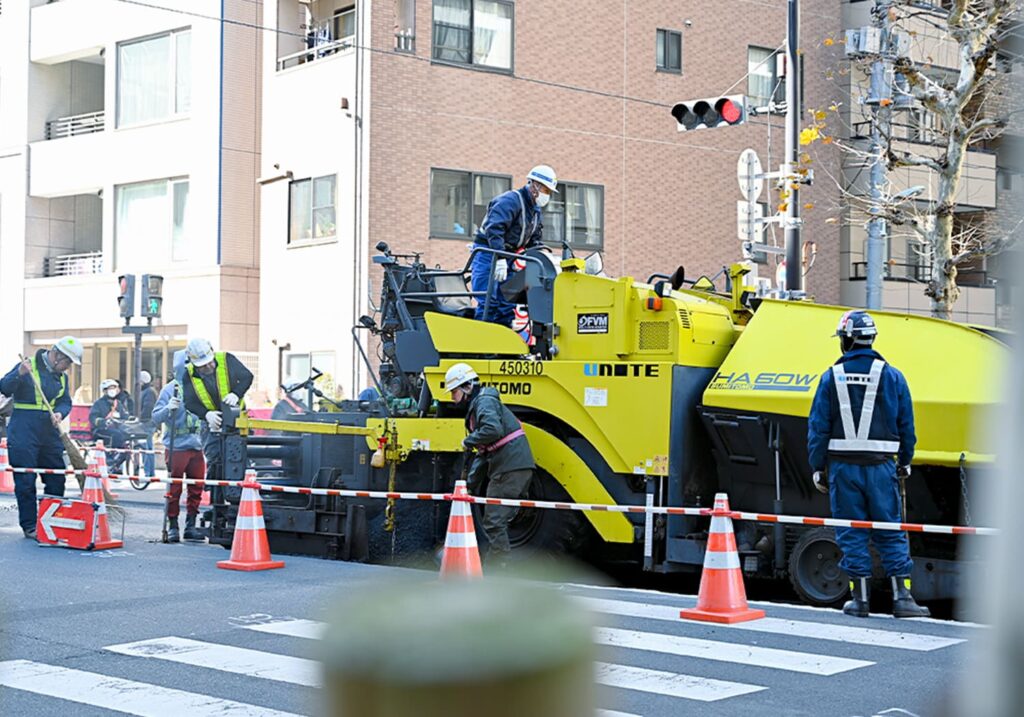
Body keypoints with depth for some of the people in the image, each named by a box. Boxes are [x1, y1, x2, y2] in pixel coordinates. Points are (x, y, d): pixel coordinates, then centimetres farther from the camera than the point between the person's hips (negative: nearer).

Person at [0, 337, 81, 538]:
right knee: (25, 480, -3)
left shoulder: (62, 377, 13)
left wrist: (60, 413, -13)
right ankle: (29, 526, 4)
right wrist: (19, 374, -30)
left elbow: (66, 402, 9)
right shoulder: (29, 367, -6)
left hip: (50, 432, 7)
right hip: (24, 433, -7)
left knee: (56, 479, 8)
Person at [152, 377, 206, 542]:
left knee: (196, 488, 6)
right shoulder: (171, 389, -3)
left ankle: (191, 526, 15)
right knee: (174, 489, -1)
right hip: (176, 447, -4)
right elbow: (156, 417, -7)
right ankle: (172, 527, 7)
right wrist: (168, 408, -24)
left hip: (196, 448, 4)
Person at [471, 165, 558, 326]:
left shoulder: (535, 210, 15)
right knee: (489, 303, -15)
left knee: (506, 304, 6)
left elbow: (534, 241, 19)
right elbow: (494, 228, -29)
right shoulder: (511, 200, -16)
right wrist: (500, 258, -34)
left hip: (506, 257, 9)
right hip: (488, 253, -9)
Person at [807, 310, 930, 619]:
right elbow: (906, 425, 7)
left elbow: (818, 427, 0)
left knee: (851, 534, 5)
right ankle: (902, 596, 1)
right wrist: (905, 463, 18)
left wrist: (817, 467, 6)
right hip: (880, 466, 0)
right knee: (891, 533, 5)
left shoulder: (832, 377, 0)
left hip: (843, 467, 0)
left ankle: (859, 598, 7)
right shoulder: (892, 376, 2)